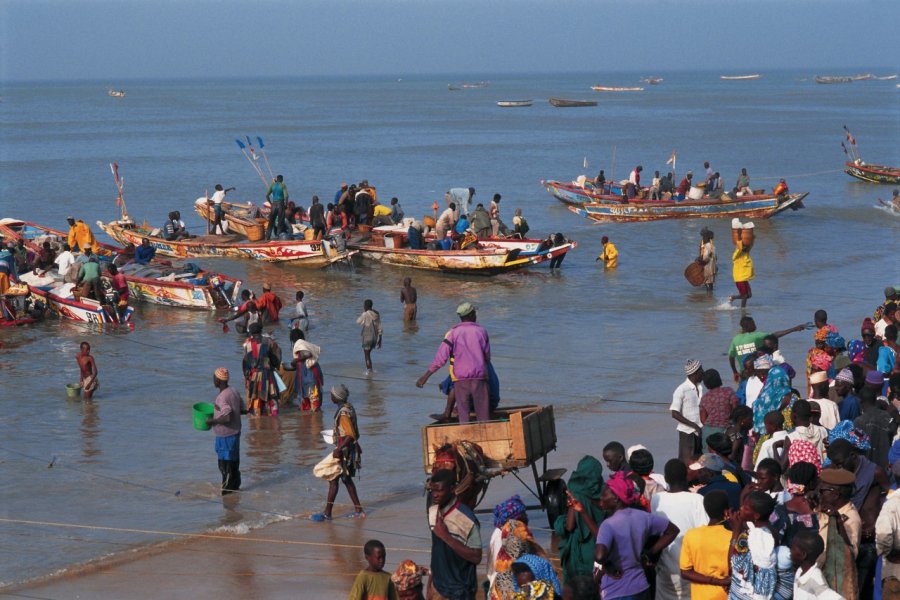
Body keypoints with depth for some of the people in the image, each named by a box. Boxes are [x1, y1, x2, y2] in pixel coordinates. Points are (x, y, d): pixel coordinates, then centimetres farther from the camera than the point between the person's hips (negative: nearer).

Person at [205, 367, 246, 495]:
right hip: (235, 432, 9)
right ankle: (235, 486, 29)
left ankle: (227, 491, 9)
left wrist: (212, 421, -17)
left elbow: (227, 418, -30)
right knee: (233, 463, 19)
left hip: (225, 435, -9)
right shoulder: (234, 392, 4)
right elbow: (243, 410, 11)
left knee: (225, 466, 2)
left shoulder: (222, 397, -22)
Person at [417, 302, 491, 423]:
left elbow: (440, 358, -7)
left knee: (464, 417, 4)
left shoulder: (453, 333, -1)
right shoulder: (482, 331, 4)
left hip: (460, 379, 0)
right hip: (479, 378, 0)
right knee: (483, 416, 5)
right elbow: (487, 357, 8)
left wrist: (425, 376, -2)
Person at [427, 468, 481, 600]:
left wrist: (446, 536, -27)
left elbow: (476, 557, -21)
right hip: (438, 588, 7)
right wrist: (430, 584, 14)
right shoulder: (432, 512, 2)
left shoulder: (466, 519, -22)